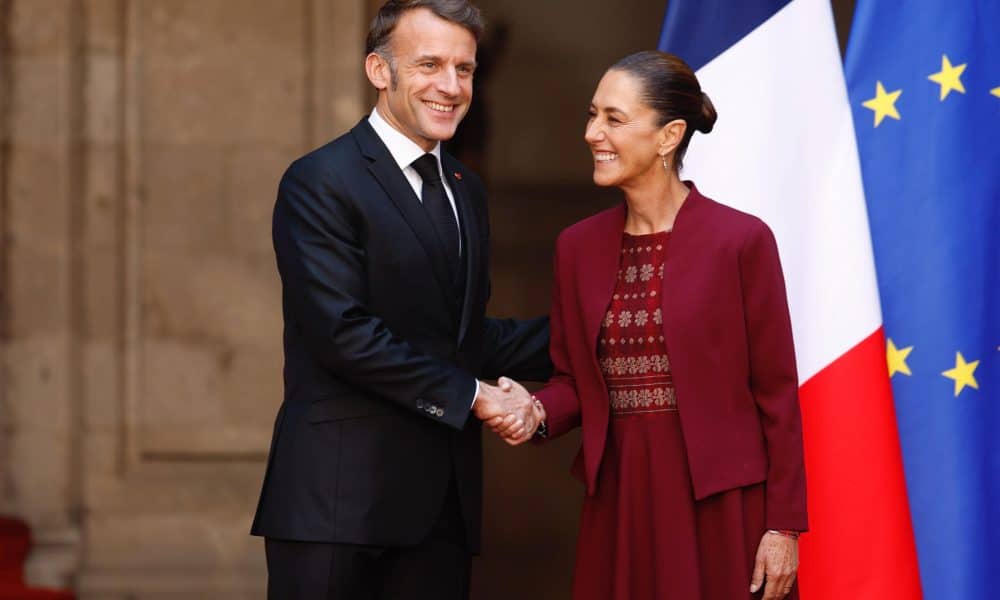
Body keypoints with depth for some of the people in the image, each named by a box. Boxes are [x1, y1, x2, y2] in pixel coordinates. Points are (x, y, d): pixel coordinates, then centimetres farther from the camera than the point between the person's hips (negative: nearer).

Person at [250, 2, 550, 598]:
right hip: (340, 498, -7)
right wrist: (471, 396, -15)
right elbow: (344, 332, -17)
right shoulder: (321, 182, -8)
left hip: (442, 502, 7)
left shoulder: (465, 189, 18)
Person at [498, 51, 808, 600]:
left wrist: (784, 526, -9)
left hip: (721, 506, -4)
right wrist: (537, 412, -10)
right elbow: (573, 378, 12)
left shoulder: (741, 239, -8)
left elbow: (776, 391, -7)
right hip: (619, 502, 5)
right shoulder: (578, 246, 7)